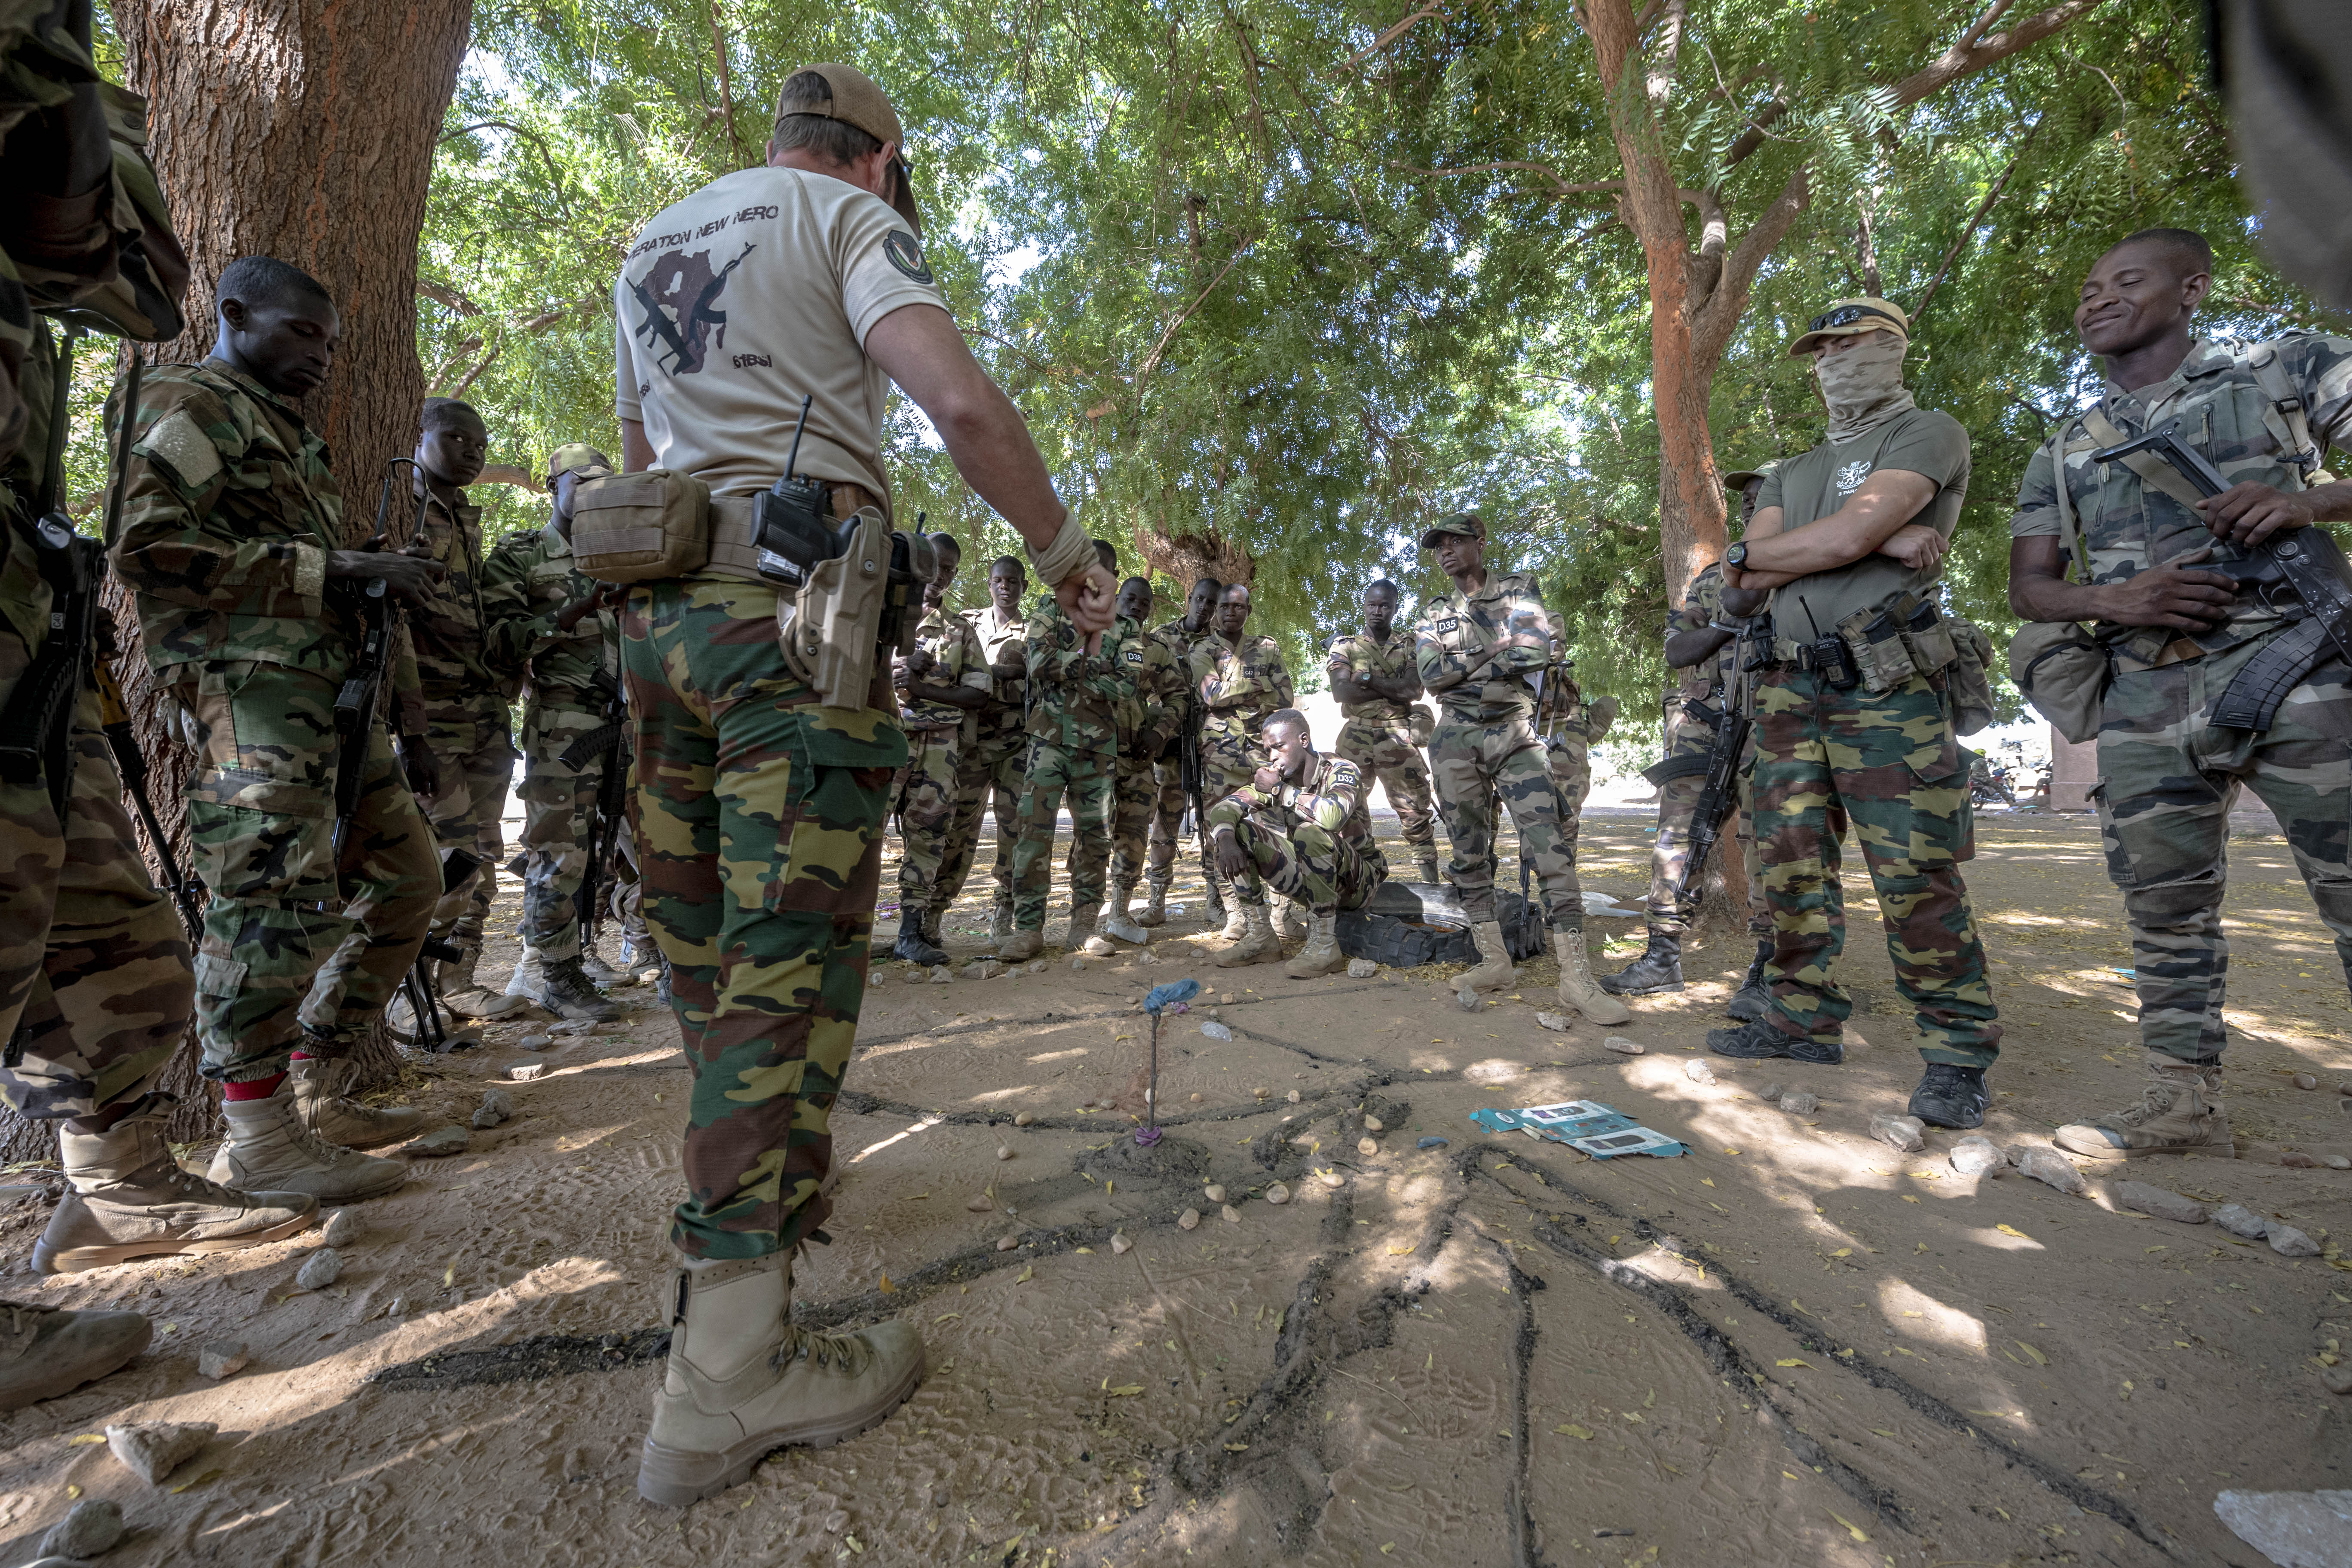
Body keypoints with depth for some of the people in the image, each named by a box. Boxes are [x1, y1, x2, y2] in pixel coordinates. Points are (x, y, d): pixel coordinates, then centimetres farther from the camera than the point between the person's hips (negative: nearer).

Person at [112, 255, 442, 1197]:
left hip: (336, 693, 9)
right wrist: (337, 570, -15)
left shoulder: (292, 436, 29)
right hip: (253, 693, -9)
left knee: (405, 878, 9)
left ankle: (314, 1092, 17)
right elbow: (152, 548, -14)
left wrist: (407, 721, 23)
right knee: (276, 900, -12)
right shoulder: (184, 406, 2)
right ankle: (258, 1137, -2)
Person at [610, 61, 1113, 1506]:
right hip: (796, 604, -8)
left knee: (705, 944, 14)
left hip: (656, 609, 8)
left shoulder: (649, 244, 28)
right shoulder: (846, 215, 6)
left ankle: (750, 1182, 31)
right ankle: (731, 1374, -7)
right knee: (792, 955, -11)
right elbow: (962, 402, -12)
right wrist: (1068, 554, -3)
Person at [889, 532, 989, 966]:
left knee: (929, 831, 2)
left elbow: (978, 694, 7)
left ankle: (912, 931, 9)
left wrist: (923, 689, -8)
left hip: (940, 743, 2)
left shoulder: (961, 629, 16)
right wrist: (898, 668, -11)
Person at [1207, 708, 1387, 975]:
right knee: (1233, 830, -10)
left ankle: (1325, 945, -26)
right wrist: (1225, 840, -31)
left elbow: (1333, 815, -40)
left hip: (1357, 882, -6)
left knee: (1310, 832, -36)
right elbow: (1223, 808, -9)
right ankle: (1261, 936, -6)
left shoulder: (1341, 771, -18)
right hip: (1310, 882, 6)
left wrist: (1280, 790, -27)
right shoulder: (1274, 779, -1)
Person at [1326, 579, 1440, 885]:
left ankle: (1432, 879, 7)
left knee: (1416, 809, 0)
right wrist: (1394, 690, -7)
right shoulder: (1345, 646, 9)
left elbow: (1415, 690, -6)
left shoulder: (1409, 647, 11)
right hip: (1356, 735, 0)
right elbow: (1341, 691, -8)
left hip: (1398, 737, 0)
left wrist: (1367, 679, -8)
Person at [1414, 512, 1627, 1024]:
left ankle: (1576, 975, -12)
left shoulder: (1519, 590, 8)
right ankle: (1494, 961, 12)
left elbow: (1534, 651, -10)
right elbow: (1430, 676, -3)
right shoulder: (1432, 617, 15)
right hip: (1455, 741, 3)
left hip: (1515, 735, -3)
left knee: (1550, 849, -12)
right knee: (1469, 854, 3)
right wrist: (1492, 652, -9)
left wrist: (1461, 665, -6)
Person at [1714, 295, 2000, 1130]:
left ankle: (1959, 1050, 5)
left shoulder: (1929, 435, 4)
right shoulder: (1793, 472, 24)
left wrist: (1750, 554, 3)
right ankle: (1804, 1019, 16)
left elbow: (1846, 536, -14)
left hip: (1886, 685, -6)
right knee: (1792, 864, 5)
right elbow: (1750, 575, 6)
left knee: (1915, 877, -7)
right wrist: (1880, 540, -4)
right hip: (1791, 684, 6)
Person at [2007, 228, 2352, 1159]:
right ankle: (2184, 1105, 15)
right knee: (2165, 908, 6)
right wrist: (2114, 600, -8)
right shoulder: (2063, 453, 17)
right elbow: (2029, 586, 13)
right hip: (2145, 704, 3)